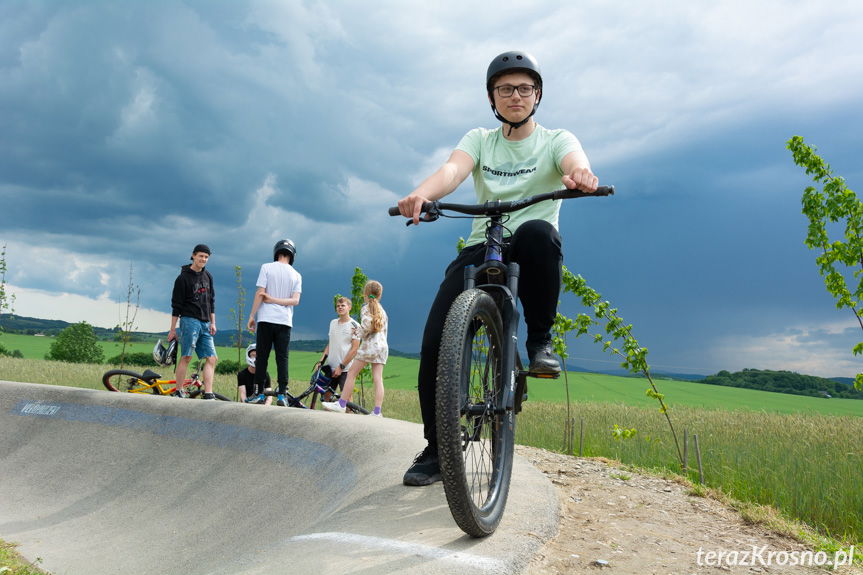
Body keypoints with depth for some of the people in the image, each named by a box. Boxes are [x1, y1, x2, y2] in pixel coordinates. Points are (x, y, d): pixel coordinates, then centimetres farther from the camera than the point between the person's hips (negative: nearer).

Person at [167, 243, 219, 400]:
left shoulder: (208, 276, 16)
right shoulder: (183, 278, -3)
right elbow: (176, 305, -4)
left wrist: (213, 323, 12)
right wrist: (172, 329, -5)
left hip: (205, 323, 6)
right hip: (189, 320, -6)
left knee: (212, 358, -2)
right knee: (186, 356, -11)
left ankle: (208, 394, -4)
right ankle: (178, 391, -4)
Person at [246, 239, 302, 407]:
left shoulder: (267, 267, 1)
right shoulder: (296, 275, 9)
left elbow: (260, 293, -5)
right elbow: (295, 300, -2)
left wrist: (252, 315, 0)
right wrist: (275, 300, -2)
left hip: (266, 319, -2)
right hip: (285, 321, 2)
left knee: (262, 357, 2)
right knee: (282, 358, 3)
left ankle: (260, 393, 3)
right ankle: (281, 395, -3)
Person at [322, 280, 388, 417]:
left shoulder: (366, 308, -1)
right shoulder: (382, 310, 21)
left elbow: (367, 324, -20)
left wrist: (361, 334, -2)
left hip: (369, 344, -7)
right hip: (383, 346, 7)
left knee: (351, 373, 1)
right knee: (378, 378, 0)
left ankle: (341, 404, 3)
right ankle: (377, 411, -6)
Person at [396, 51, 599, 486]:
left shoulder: (555, 140, 7)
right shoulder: (479, 139, 12)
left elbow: (576, 163, -18)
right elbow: (452, 169, -11)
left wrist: (580, 177, -45)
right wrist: (421, 194, -35)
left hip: (532, 254, -2)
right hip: (480, 250, 2)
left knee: (537, 231, -39)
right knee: (435, 342, -18)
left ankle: (540, 340, -18)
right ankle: (436, 450, -1)